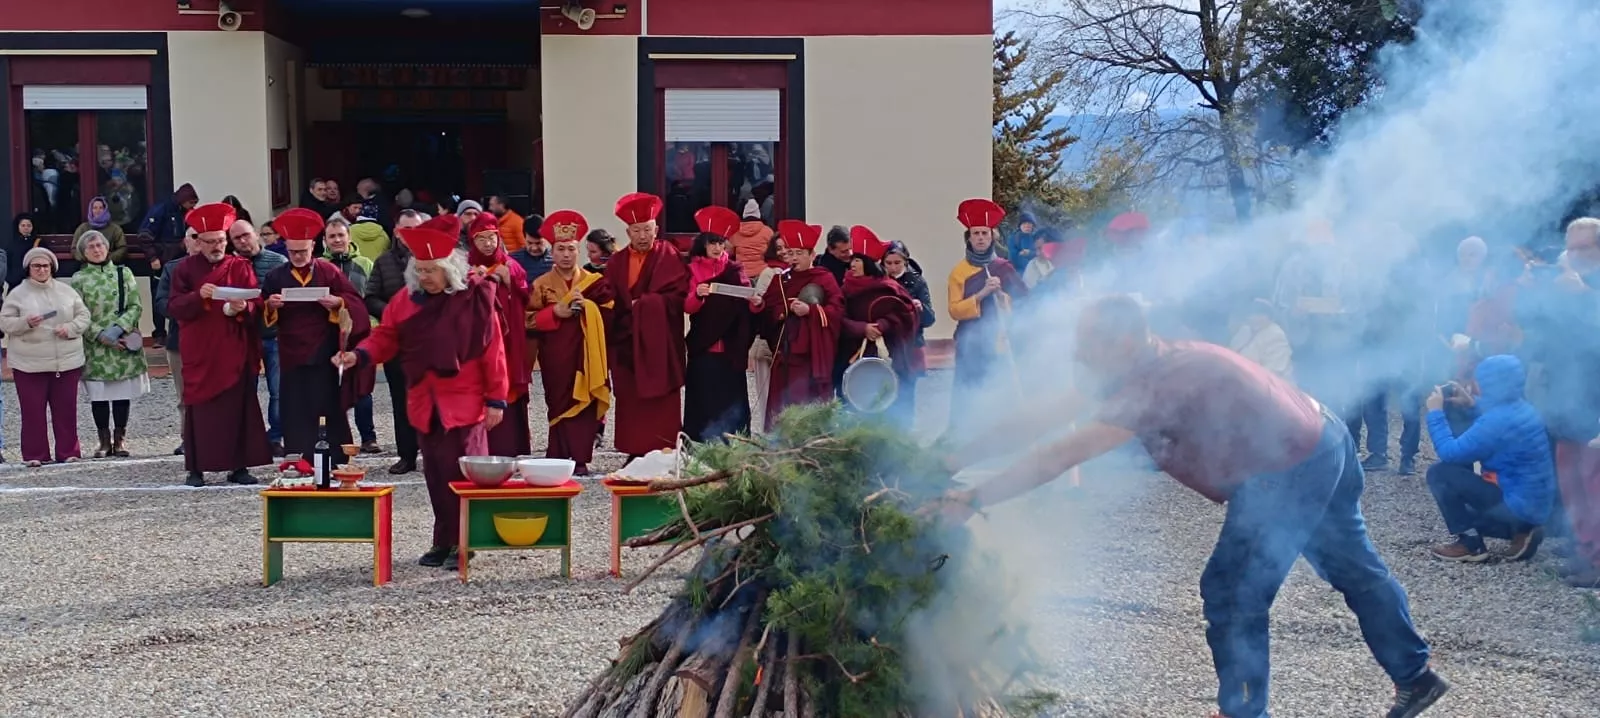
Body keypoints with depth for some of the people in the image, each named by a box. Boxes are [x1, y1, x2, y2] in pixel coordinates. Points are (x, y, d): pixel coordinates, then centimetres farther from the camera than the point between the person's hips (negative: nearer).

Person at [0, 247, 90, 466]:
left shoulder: (66, 291, 8)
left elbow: (83, 316, 10)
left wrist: (70, 328, -10)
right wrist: (25, 323, -19)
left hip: (67, 362, 2)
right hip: (29, 364, -2)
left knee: (66, 409, 7)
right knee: (33, 411, 0)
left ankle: (68, 452, 16)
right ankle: (35, 454, 8)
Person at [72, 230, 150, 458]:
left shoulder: (123, 273, 7)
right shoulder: (79, 279, 3)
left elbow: (136, 306, 1)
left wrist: (119, 328, -13)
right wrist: (101, 336, -13)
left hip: (125, 343, 1)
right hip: (95, 347, -1)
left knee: (123, 392, 3)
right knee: (98, 394, 1)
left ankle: (120, 438, 13)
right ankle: (104, 441, 11)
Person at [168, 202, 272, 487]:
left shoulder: (241, 267, 7)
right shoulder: (185, 269, 6)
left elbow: (256, 305, -1)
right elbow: (174, 307, -3)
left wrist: (242, 308, -23)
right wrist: (198, 296, -21)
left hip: (235, 352, 1)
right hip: (199, 352, -1)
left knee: (237, 407, 2)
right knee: (200, 408, 0)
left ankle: (239, 466, 8)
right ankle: (196, 468, 5)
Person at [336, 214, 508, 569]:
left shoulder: (475, 296, -9)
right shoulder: (406, 299, 5)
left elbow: (492, 351, -8)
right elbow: (385, 337, 8)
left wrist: (496, 399, -10)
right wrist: (360, 355, -13)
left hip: (465, 403, -5)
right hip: (426, 404, 5)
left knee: (463, 472, -2)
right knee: (435, 473, 11)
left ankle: (463, 542, 8)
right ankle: (443, 540, 21)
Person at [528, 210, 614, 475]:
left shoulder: (594, 281, 8)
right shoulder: (541, 284, 7)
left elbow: (609, 313, 1)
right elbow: (530, 319, -1)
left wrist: (586, 306, -15)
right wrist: (557, 311, -14)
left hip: (585, 354, 1)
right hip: (555, 357, -1)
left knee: (584, 402, -3)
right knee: (559, 403, -1)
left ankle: (580, 458, 2)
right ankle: (558, 458, 6)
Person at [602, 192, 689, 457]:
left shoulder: (668, 257, 0)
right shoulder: (617, 263, 12)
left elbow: (678, 295, -11)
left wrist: (643, 303, -13)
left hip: (658, 344, -4)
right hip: (626, 343, 4)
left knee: (660, 403, -4)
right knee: (630, 401, 5)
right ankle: (635, 452, 11)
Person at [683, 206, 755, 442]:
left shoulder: (736, 270, 10)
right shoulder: (693, 269, 6)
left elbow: (745, 306, 4)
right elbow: (687, 307, -5)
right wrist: (697, 295, -27)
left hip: (730, 348, 1)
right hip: (702, 348, -1)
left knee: (731, 404, 0)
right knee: (703, 404, -2)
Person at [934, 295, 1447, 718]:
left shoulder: (1156, 387, -26)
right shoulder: (1149, 370, 2)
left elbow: (1059, 458, -29)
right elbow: (1044, 409, 3)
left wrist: (970, 502, -26)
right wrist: (960, 456, 2)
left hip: (1290, 474, -10)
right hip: (1323, 444, 10)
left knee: (1231, 594, -1)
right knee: (1356, 569, 24)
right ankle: (1415, 676, 40)